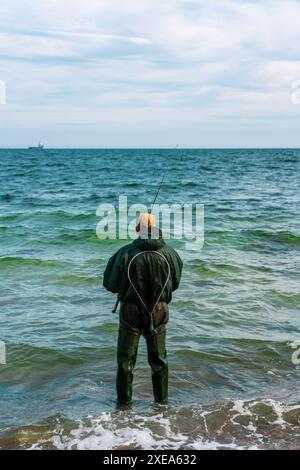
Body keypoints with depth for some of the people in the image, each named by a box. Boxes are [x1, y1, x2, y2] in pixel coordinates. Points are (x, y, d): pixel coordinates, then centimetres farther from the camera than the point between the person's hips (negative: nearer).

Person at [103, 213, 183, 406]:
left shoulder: (126, 253, -17)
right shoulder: (169, 253, -10)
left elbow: (111, 284, -9)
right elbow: (175, 283, 5)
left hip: (131, 312, -2)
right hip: (159, 312, 2)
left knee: (126, 360, 13)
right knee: (159, 360, 18)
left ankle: (124, 402, 22)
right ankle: (162, 401, 28)